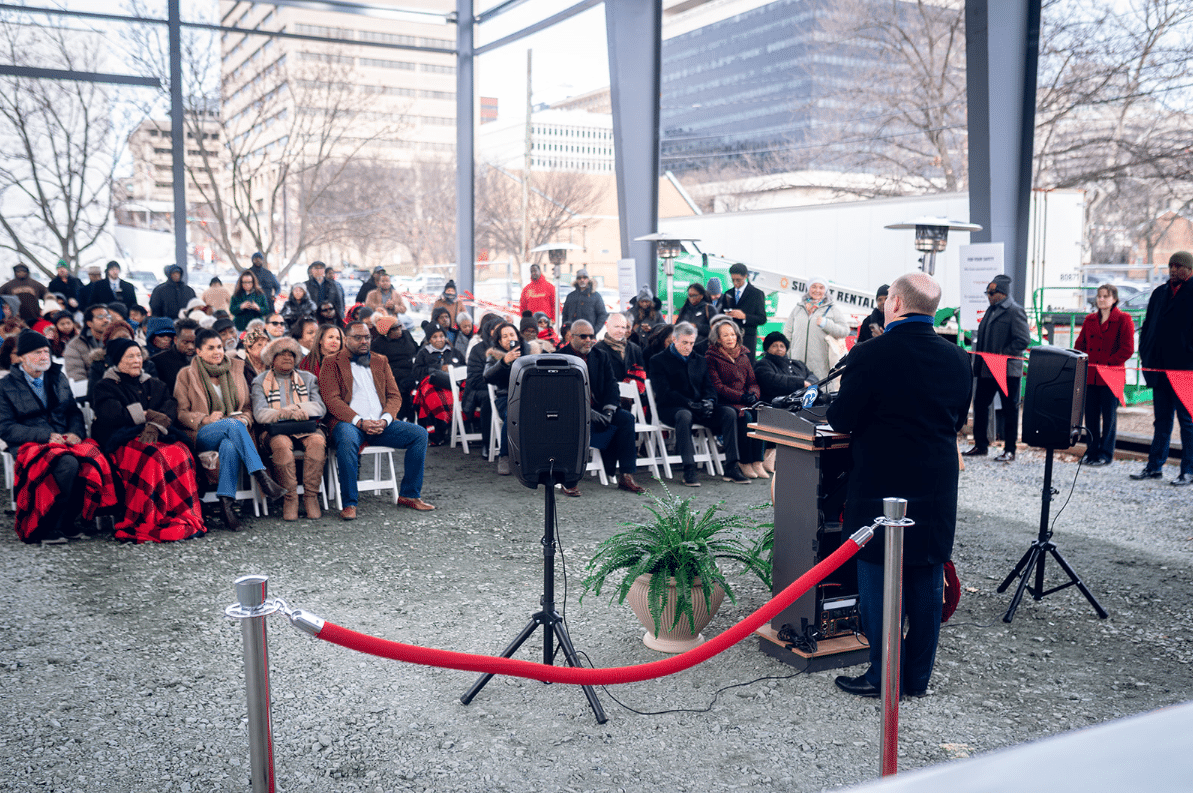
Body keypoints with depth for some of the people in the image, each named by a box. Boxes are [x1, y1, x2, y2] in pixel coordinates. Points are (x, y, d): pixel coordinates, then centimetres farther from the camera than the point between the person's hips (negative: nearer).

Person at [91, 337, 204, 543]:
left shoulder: (154, 385, 24)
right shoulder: (105, 387, 13)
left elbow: (170, 409, 6)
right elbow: (110, 415, -6)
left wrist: (154, 426, -15)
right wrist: (147, 415, -4)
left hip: (158, 437, 4)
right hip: (123, 439, -3)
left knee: (180, 454, -31)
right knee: (154, 456, -37)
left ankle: (184, 518, -32)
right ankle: (150, 522, -38)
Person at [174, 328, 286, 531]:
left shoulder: (235, 370, 18)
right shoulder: (187, 375, 10)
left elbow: (248, 406, 20)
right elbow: (181, 413, 4)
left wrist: (245, 419, -4)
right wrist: (206, 419, -14)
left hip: (234, 430, 2)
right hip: (202, 436, -2)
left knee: (230, 446, -39)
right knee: (232, 424, -37)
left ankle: (227, 502, -47)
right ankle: (261, 476, -46)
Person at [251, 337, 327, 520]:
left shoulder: (308, 378, 20)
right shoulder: (260, 382, 13)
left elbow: (320, 408, 4)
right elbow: (260, 414, -4)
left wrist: (296, 407, -11)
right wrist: (286, 414, -20)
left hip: (306, 428, 2)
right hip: (275, 431, -2)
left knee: (317, 441, -34)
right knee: (281, 444, -38)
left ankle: (311, 496, -27)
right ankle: (289, 498, -27)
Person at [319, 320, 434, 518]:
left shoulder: (380, 362, 21)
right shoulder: (332, 364, 7)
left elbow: (395, 396, 14)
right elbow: (331, 399, -5)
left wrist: (385, 420, -8)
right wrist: (359, 422, -17)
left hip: (381, 424, 5)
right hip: (349, 423, -4)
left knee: (420, 434, -15)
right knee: (347, 439, -39)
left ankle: (409, 495, -6)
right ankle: (349, 503, -30)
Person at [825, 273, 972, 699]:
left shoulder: (869, 354, -16)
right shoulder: (956, 358, 2)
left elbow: (841, 420, -11)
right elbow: (958, 420, 12)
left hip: (881, 488, -5)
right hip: (937, 490, 5)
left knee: (878, 580, 6)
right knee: (926, 582, 13)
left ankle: (884, 675, 13)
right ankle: (919, 677, 23)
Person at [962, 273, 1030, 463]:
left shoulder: (1015, 311, -10)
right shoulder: (992, 310, 15)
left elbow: (1023, 340, -17)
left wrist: (1002, 355, -19)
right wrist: (979, 360, 11)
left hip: (1008, 370, -8)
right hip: (987, 369, 8)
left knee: (1009, 409, 2)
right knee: (980, 404, 10)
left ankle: (1009, 450, 8)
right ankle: (980, 446, 20)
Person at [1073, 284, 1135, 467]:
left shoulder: (1123, 319, -3)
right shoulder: (1090, 320, 14)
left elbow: (1127, 349, -8)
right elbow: (1080, 345, 16)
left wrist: (1107, 363, -14)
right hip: (1090, 375, 5)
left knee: (1109, 415, 1)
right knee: (1091, 414, 7)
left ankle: (1106, 454, 8)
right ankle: (1092, 451, 17)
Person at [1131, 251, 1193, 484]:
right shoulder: (1159, 293, 14)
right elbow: (1148, 324, 17)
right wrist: (1145, 354, 7)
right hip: (1159, 368, 5)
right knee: (1161, 419, 12)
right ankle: (1154, 466, 16)